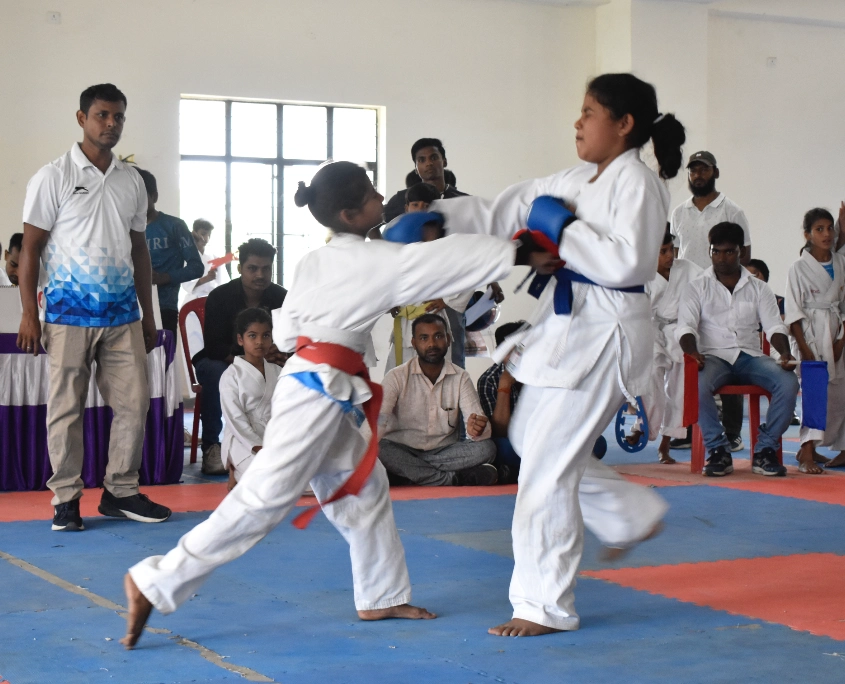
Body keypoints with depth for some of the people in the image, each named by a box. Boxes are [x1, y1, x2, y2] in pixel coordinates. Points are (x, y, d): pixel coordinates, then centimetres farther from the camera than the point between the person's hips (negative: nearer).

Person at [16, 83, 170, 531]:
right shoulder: (53, 178, -3)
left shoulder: (131, 182, 11)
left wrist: (148, 316, 15)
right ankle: (65, 498, 11)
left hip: (122, 313, 4)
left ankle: (121, 491, 15)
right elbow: (31, 247, -3)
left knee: (134, 402, 3)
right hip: (69, 311, -4)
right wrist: (29, 314, -9)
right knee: (66, 407, 1)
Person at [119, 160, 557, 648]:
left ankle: (383, 598, 27)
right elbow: (443, 259, -15)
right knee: (264, 498, -10)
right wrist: (521, 255, -14)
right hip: (319, 392, -10)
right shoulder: (370, 260, -11)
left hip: (324, 393, 10)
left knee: (365, 489, 17)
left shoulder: (315, 263, 13)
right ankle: (155, 583, -9)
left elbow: (285, 331, 14)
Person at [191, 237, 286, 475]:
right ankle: (211, 447, -31)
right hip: (219, 361, -2)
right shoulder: (220, 297, -15)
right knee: (215, 372, -38)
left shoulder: (281, 297, -7)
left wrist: (280, 355, -35)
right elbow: (213, 347, -21)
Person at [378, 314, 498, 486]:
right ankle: (453, 479, -28)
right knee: (380, 449, -34)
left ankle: (410, 474, -26)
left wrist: (477, 429, -34)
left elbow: (479, 423, -8)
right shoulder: (397, 377, -3)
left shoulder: (461, 378, 3)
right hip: (404, 451, -2)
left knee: (486, 448, -24)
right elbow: (380, 422, -16)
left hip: (446, 451, 2)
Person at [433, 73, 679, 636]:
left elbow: (627, 262, -26)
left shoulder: (636, 183, -13)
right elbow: (500, 215, 11)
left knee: (548, 468, -6)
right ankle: (636, 515, 34)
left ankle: (545, 607, 6)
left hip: (604, 335, -10)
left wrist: (561, 227, -17)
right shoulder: (573, 182, 12)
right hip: (565, 325, 10)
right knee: (532, 441, 20)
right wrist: (434, 216, -2)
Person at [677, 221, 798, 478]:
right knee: (699, 385, -38)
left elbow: (774, 326, 7)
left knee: (788, 382, -27)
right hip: (714, 356, -2)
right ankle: (718, 451, -24)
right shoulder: (697, 288, 10)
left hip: (750, 356, 2)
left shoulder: (758, 288, 16)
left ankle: (765, 451, -20)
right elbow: (685, 327, -2)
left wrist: (785, 353, -15)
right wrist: (693, 352, -25)